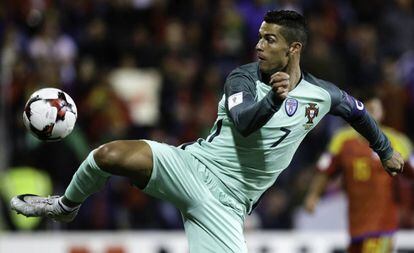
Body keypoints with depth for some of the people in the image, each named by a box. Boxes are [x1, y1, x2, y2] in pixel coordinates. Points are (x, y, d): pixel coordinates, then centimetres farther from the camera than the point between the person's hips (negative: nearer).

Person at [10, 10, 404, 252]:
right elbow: (242, 122, -24)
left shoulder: (321, 95, 4)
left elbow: (355, 109, 25)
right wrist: (274, 99, -41)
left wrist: (386, 151, 34)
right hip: (192, 166, -1)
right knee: (110, 154, -23)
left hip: (225, 203, 1)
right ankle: (67, 206, 6)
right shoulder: (245, 77, -5)